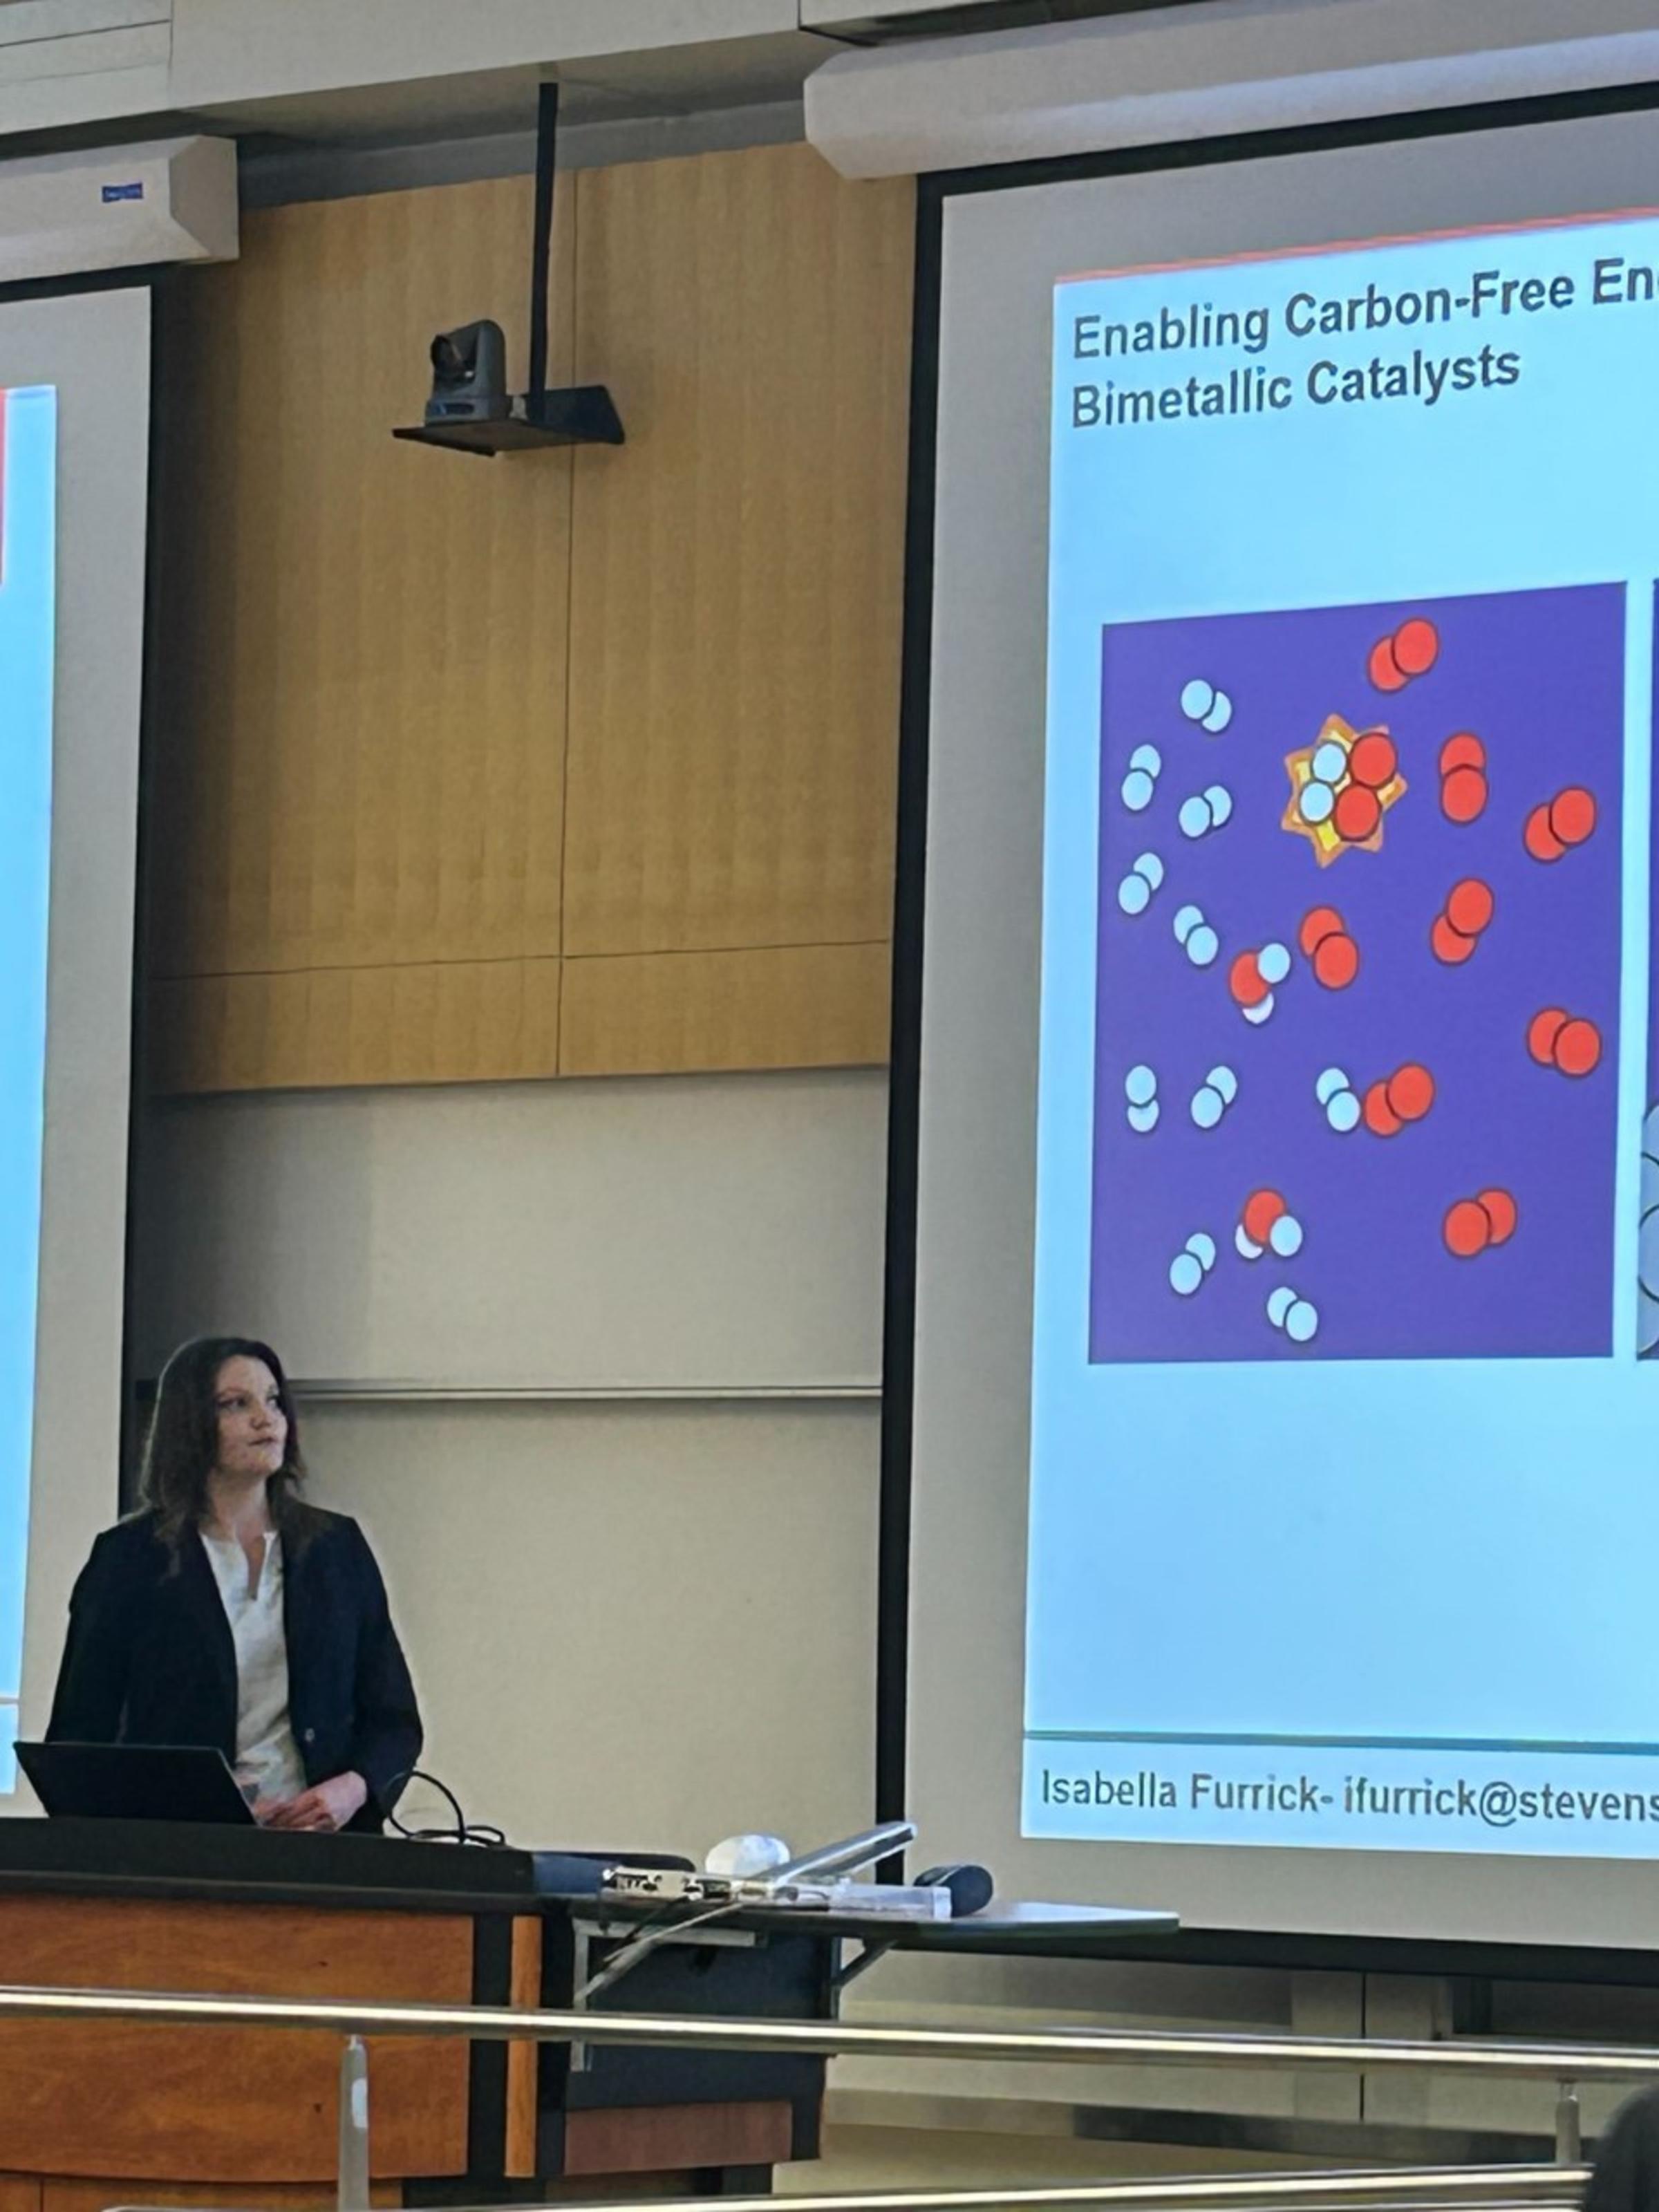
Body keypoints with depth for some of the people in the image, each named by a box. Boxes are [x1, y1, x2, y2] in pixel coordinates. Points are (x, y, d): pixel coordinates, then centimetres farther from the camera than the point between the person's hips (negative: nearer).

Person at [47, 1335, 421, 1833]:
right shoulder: (130, 1557, 6)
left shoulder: (338, 1547, 15)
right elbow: (78, 1736, 4)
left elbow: (395, 1720, 16)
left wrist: (354, 1788, -6)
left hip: (318, 1838, 3)